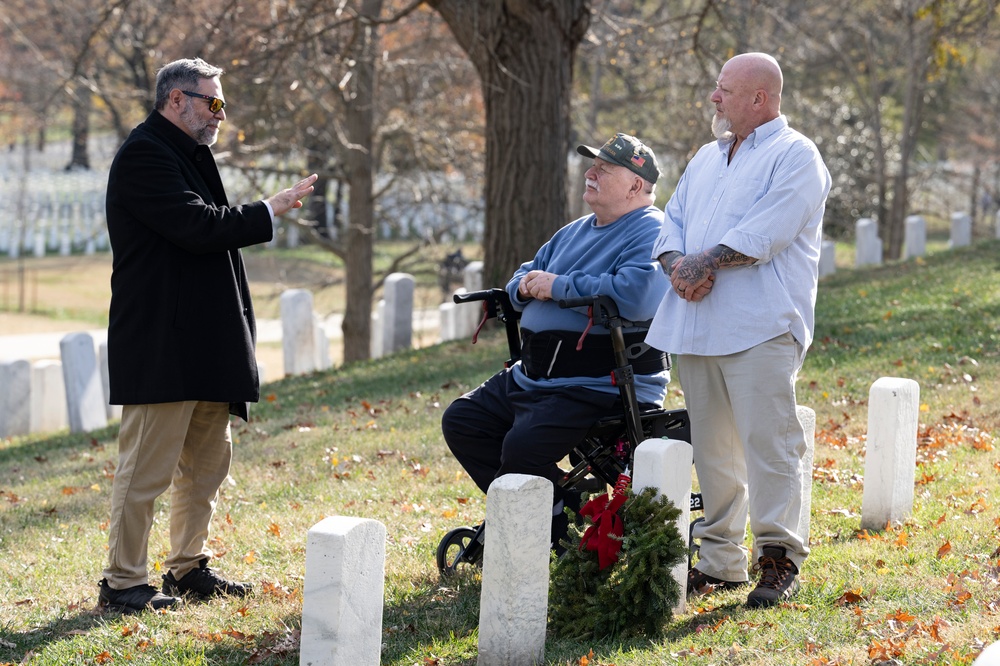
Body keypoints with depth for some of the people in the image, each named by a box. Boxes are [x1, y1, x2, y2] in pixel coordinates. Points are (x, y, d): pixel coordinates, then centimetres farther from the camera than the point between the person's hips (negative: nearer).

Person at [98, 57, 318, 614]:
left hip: (204, 347, 10)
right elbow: (198, 227, -22)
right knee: (147, 467, -6)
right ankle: (123, 582, -1)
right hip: (161, 345, -10)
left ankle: (189, 567, 25)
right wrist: (271, 209, -12)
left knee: (207, 462, 15)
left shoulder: (188, 155, 19)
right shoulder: (145, 155, -13)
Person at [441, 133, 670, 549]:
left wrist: (560, 287, -20)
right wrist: (526, 285, -2)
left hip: (602, 386, -10)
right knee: (461, 422, 7)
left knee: (523, 448, -27)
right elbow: (522, 280, 26)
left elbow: (637, 294, -31)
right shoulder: (576, 231, 19)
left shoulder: (650, 234, -11)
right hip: (533, 376, 10)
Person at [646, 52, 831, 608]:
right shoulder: (708, 157, 24)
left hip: (761, 327, -7)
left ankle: (778, 558, -7)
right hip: (696, 324, 7)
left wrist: (705, 262, -12)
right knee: (711, 447, 8)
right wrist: (679, 264, -3)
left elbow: (766, 232, -14)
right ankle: (721, 561, 14)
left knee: (768, 440, -11)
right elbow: (673, 223, 19)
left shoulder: (796, 156, -2)